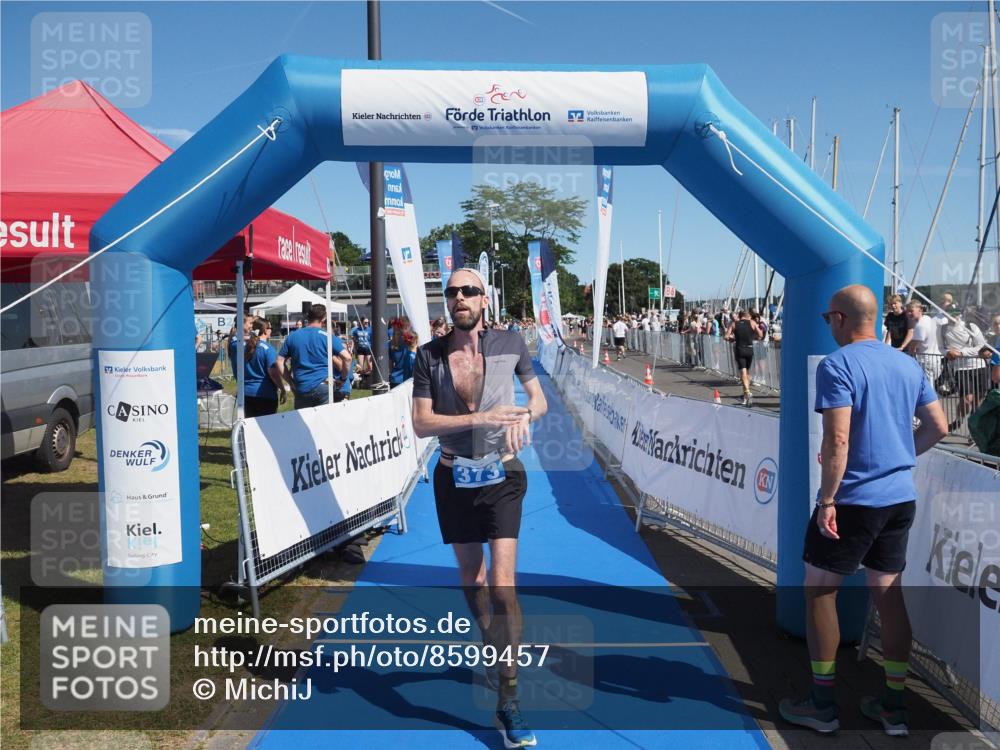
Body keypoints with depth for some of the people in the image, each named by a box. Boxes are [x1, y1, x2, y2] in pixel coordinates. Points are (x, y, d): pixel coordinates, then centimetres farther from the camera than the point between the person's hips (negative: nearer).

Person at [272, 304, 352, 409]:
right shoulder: (326, 336, -1)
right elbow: (347, 357, -9)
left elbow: (279, 362, 9)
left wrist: (291, 382, 11)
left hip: (300, 389, 3)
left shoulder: (293, 336, 9)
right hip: (322, 386, -3)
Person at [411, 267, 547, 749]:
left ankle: (508, 701, -3)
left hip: (502, 476, -2)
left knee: (503, 584, -10)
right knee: (470, 573, 17)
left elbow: (539, 398, 8)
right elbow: (421, 424, -12)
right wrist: (481, 418, -25)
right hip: (454, 479, 2)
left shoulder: (509, 345, -5)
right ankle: (491, 645, 45)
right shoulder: (429, 355, -6)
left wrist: (525, 415, -15)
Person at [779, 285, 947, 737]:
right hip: (900, 498, 7)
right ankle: (894, 707, 21)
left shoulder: (837, 365, -14)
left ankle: (822, 705, 14)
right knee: (888, 594, 13)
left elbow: (837, 440, -22)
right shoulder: (908, 365, 8)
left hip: (853, 501, -7)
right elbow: (938, 427, 12)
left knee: (819, 591, 7)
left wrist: (826, 501, -17)